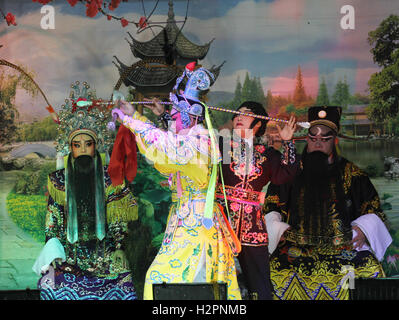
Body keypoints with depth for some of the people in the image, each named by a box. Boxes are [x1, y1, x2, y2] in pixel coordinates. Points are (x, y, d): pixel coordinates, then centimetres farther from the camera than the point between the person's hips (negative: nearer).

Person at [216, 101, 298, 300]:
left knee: (260, 288, 3)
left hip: (252, 223, 2)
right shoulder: (221, 145, 9)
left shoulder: (267, 155, 14)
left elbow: (284, 175, 1)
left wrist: (287, 143, -3)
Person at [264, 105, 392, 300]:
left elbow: (373, 211, 16)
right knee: (278, 269, -29)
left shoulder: (349, 172, 15)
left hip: (344, 245, 0)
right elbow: (270, 208, 14)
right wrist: (278, 229, -2)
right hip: (297, 245, 0)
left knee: (370, 268, -27)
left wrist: (363, 229, -1)